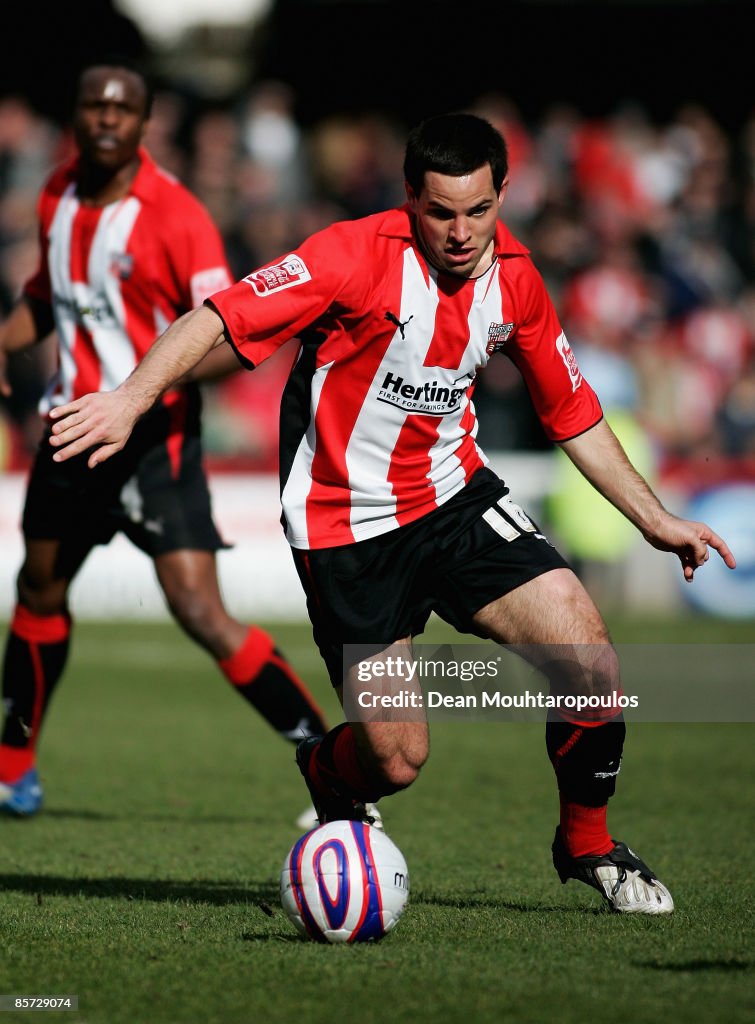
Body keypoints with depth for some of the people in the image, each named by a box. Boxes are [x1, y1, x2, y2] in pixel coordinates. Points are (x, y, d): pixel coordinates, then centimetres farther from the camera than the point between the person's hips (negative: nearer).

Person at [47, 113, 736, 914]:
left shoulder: (513, 278, -2)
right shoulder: (359, 255, -19)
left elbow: (571, 413, 12)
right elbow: (219, 318, -25)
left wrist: (654, 520, 12)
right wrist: (132, 398, -40)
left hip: (454, 495, 5)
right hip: (345, 526, -5)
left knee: (591, 663, -12)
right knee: (395, 759, -8)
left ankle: (587, 843, 15)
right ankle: (324, 773, 31)